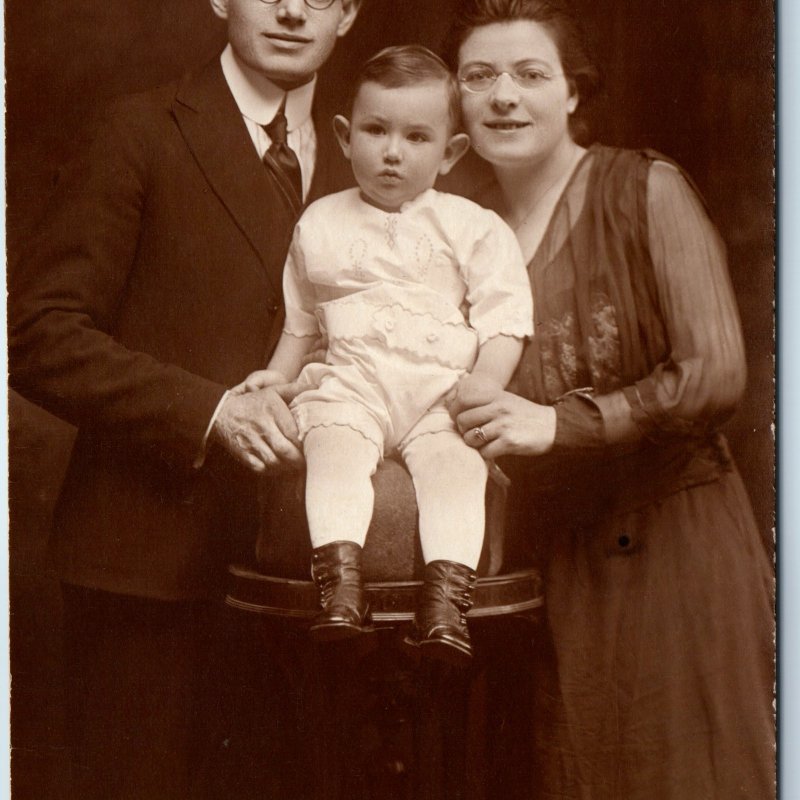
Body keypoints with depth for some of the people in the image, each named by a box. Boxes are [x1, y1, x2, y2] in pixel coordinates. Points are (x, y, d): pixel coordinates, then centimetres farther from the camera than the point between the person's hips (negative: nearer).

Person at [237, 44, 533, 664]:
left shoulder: (474, 228, 10)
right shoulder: (320, 225, 17)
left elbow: (505, 319, 4)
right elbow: (301, 320, 28)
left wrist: (484, 383, -12)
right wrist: (279, 374, 15)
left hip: (443, 388, -1)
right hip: (351, 383, 1)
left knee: (455, 459, -30)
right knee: (334, 446, -30)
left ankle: (448, 590, -37)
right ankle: (339, 573, -40)